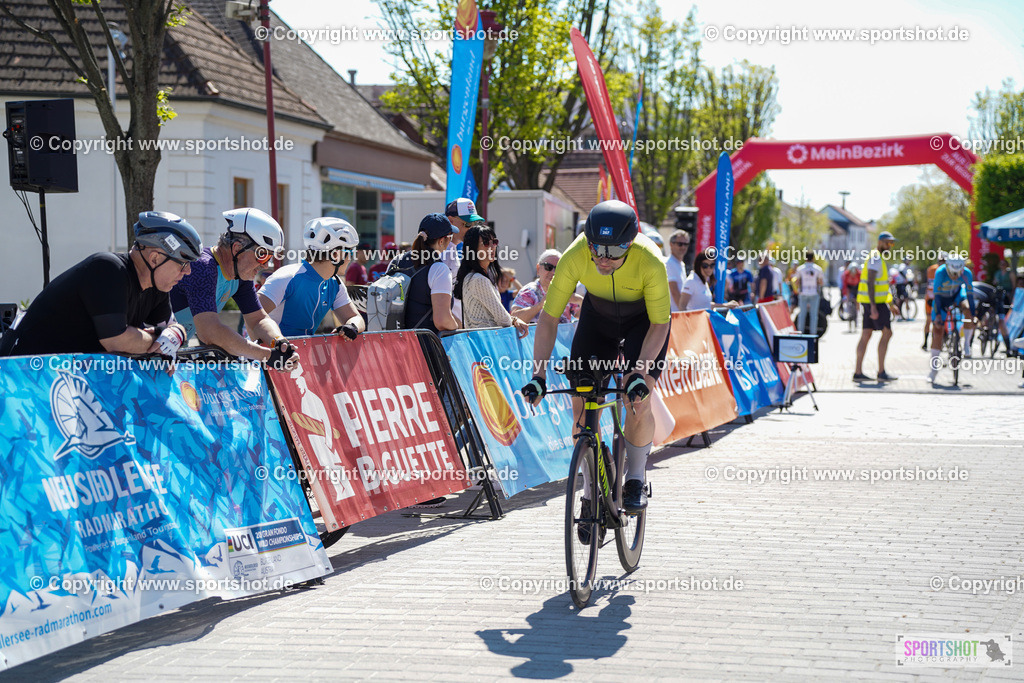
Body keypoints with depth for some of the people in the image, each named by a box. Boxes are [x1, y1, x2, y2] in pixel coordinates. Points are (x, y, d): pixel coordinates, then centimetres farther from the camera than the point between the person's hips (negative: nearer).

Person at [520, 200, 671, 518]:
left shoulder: (650, 262, -37)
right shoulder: (574, 257, -33)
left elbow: (660, 323, -25)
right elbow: (549, 316, -25)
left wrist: (640, 373, -37)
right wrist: (538, 375, -33)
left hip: (643, 318, -2)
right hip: (597, 315, 2)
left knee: (638, 401, -21)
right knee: (581, 404, -8)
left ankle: (635, 480, 3)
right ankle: (592, 494, 7)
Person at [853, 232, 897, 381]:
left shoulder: (879, 258, 20)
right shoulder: (875, 258, -13)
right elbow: (870, 283, -21)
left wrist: (890, 305, 26)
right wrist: (873, 306, -26)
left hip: (874, 302, 10)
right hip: (876, 302, -10)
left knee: (866, 335, 6)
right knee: (887, 333, -8)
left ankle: (858, 372, 5)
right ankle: (881, 372, -8)